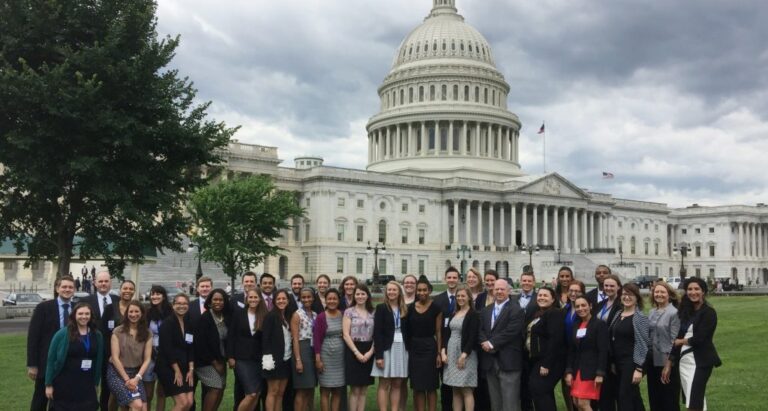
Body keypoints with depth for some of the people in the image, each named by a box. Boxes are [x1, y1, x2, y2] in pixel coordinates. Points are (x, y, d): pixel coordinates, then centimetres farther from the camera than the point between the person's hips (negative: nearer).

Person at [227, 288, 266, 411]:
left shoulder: (264, 317, 3)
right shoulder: (238, 314, 0)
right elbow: (230, 336, 0)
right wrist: (230, 357, -5)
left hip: (258, 359, 3)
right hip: (242, 359, -3)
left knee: (256, 394, 3)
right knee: (251, 394, -12)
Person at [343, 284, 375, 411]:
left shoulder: (373, 313, 9)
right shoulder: (349, 312, 0)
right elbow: (346, 335, -6)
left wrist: (370, 352, -8)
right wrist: (357, 352, -13)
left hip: (368, 353, 3)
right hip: (353, 351, -3)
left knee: (363, 390, 7)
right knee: (355, 390, -3)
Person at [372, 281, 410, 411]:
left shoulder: (405, 309, 10)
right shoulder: (381, 308, -2)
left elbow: (408, 331, 10)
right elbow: (377, 333, -8)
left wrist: (409, 350, 1)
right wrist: (378, 355, -15)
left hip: (401, 349, 4)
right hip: (386, 349, -4)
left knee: (397, 385, 7)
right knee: (384, 384, 0)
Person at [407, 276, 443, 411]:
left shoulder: (436, 308, -4)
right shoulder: (411, 307, 5)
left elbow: (438, 332, -4)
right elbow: (407, 330, 8)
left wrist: (439, 353, -9)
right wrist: (407, 349, 3)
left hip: (429, 348, -3)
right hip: (414, 348, 3)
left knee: (430, 386, 1)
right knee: (417, 387, 7)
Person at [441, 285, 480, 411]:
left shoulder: (473, 314, -7)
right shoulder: (454, 314, 13)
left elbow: (473, 337, -14)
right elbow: (447, 334, 11)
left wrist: (464, 355, -19)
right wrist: (443, 351, 0)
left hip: (465, 354, -7)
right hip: (451, 353, 7)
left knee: (466, 390, -5)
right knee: (455, 390, 8)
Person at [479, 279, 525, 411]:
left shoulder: (516, 310, -5)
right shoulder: (486, 310, 17)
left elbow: (510, 332, -15)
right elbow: (480, 330, 9)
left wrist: (492, 343, -14)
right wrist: (485, 343, -11)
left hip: (508, 361, -6)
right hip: (490, 361, 6)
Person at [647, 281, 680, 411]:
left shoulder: (674, 313, -11)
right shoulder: (652, 312, 10)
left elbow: (674, 340, -13)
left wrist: (669, 364, -16)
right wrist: (646, 358, 11)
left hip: (666, 362, -7)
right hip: (652, 361, 7)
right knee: (654, 399, 13)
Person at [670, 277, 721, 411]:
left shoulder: (709, 312, -8)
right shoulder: (686, 312, 12)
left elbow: (699, 339, -17)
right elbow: (678, 337, 10)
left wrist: (680, 342, 1)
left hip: (700, 361, -7)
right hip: (683, 361, 7)